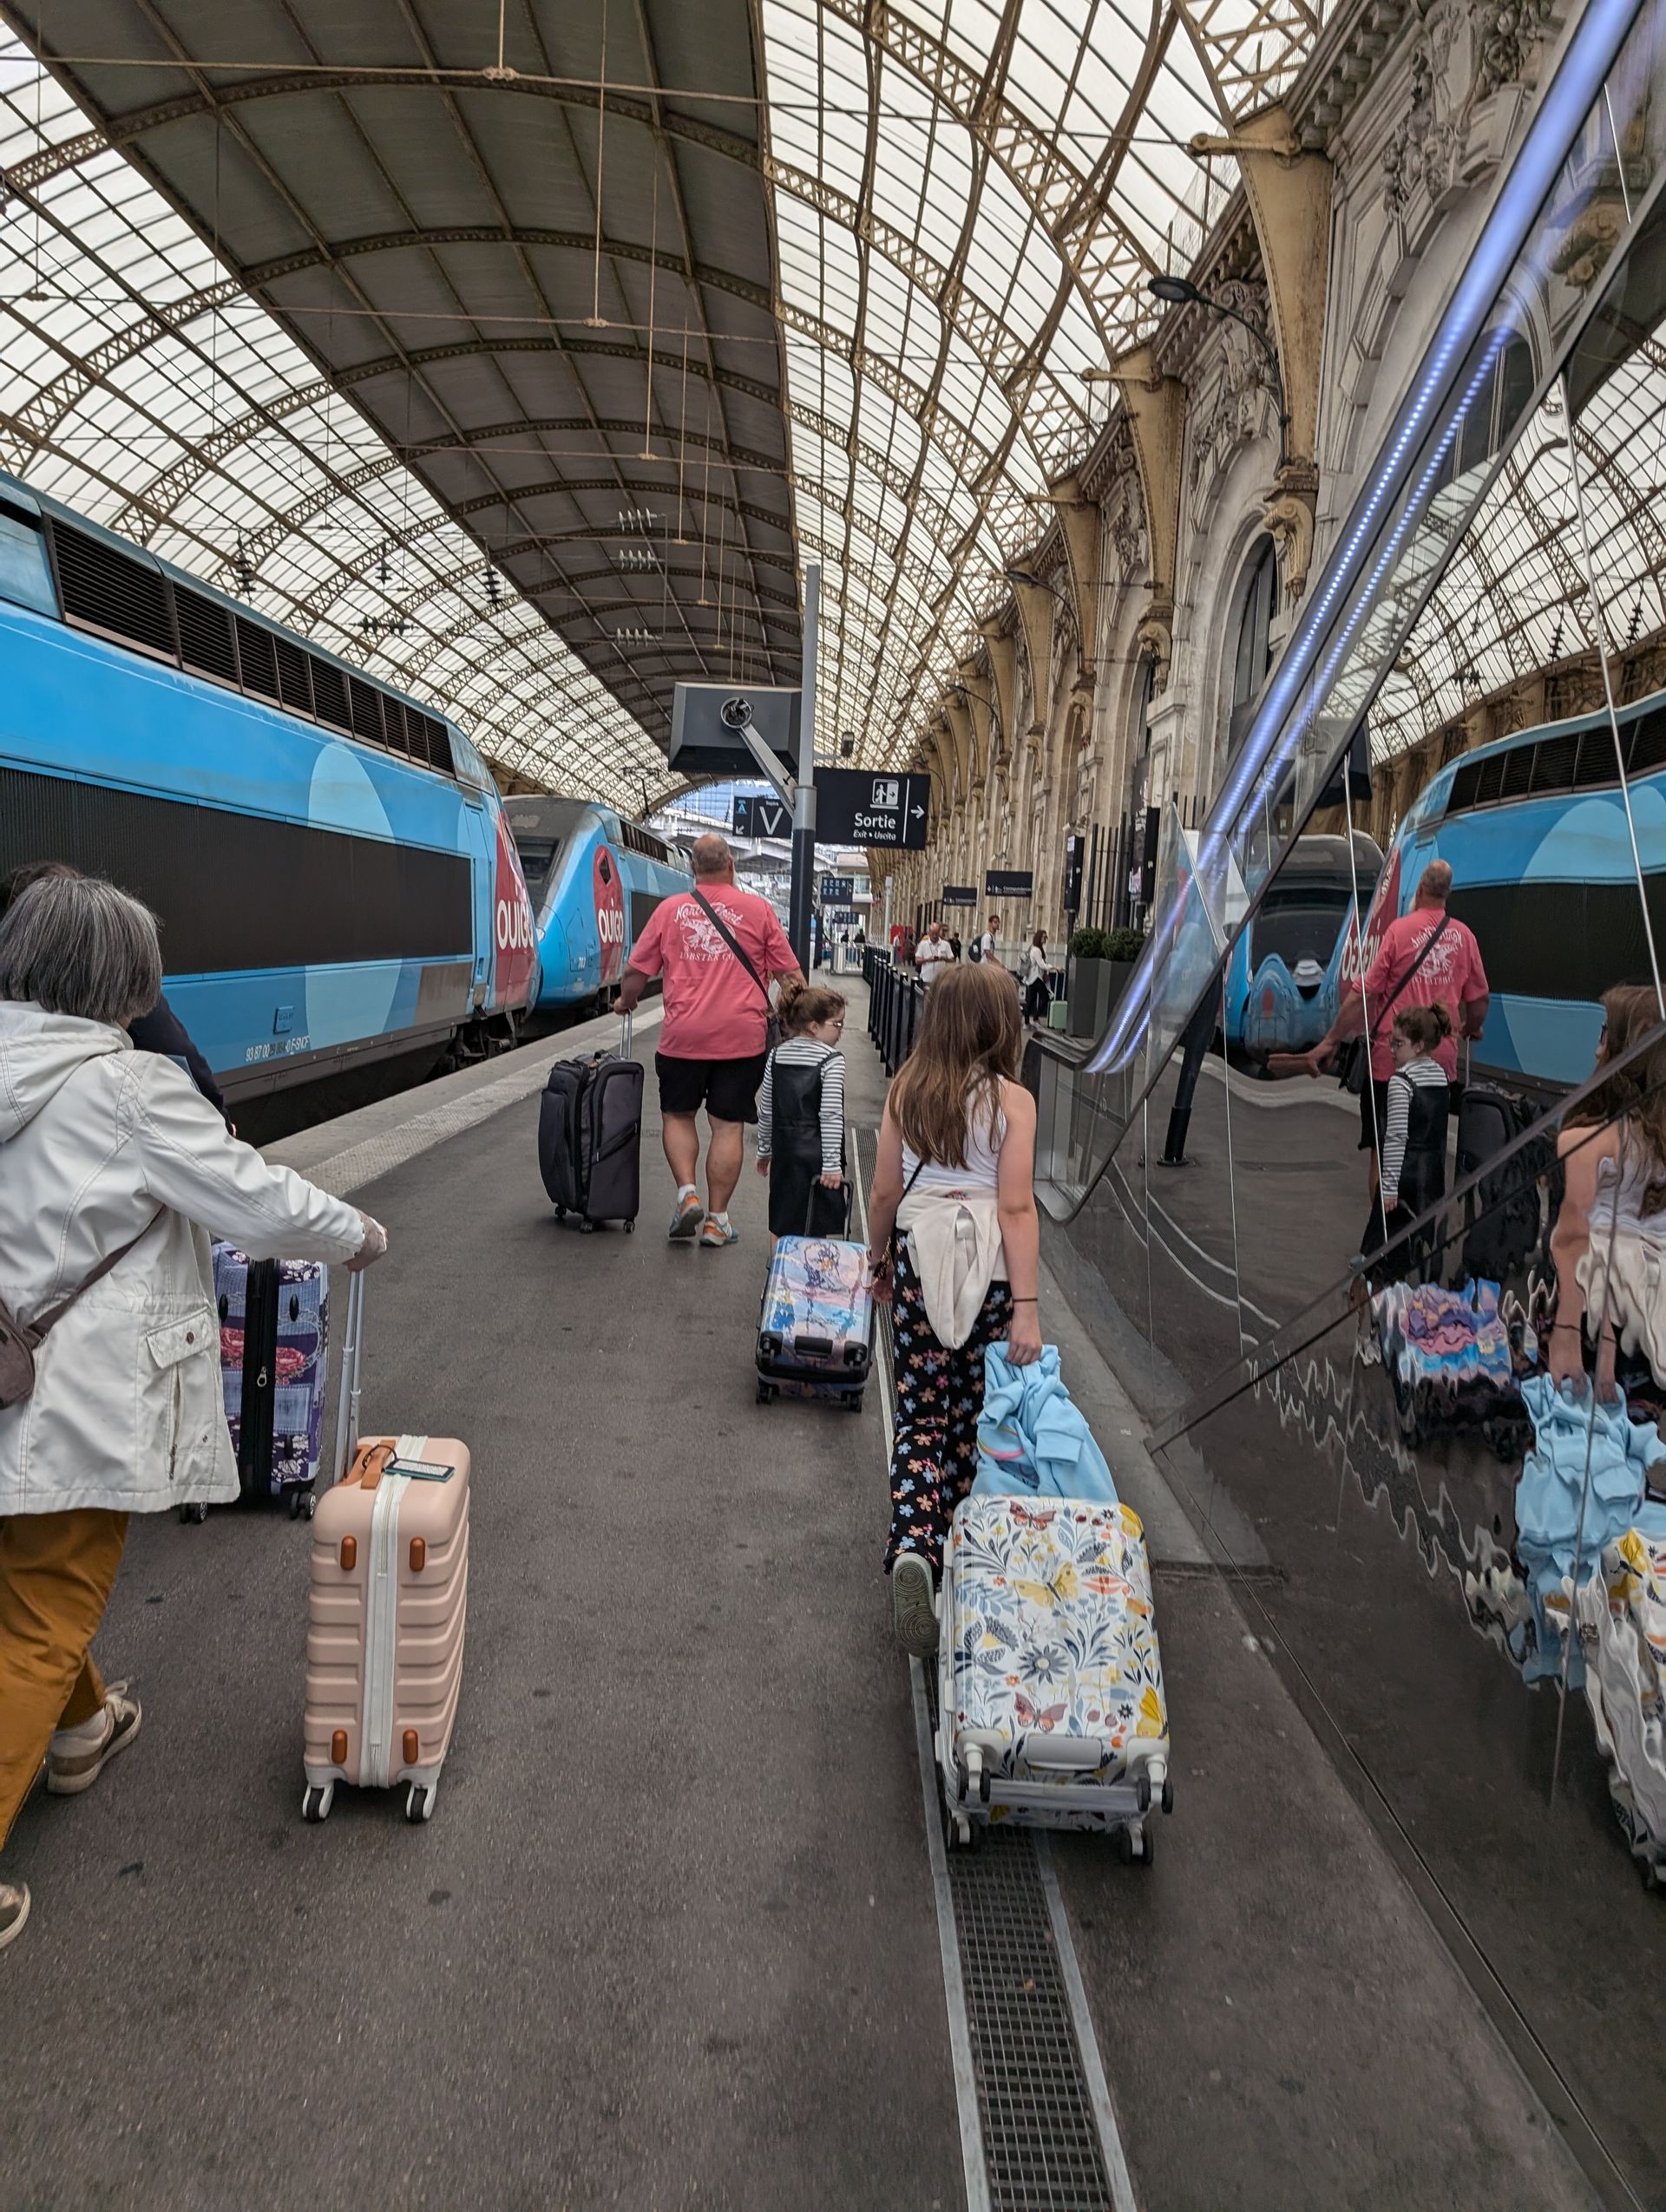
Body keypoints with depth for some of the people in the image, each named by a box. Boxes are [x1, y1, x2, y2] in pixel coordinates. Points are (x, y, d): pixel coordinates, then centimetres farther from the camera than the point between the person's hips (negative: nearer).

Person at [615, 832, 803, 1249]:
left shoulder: (670, 909, 2)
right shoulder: (758, 909, 0)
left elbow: (635, 974, 7)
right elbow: (790, 975, 2)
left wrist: (626, 1001, 27)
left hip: (683, 1036, 0)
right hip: (742, 1037, 0)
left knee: (678, 1115, 19)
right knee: (728, 1125, 7)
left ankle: (687, 1193, 3)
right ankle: (716, 1219, 11)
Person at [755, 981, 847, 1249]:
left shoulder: (777, 1056, 5)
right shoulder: (832, 1060, -13)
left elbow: (765, 1110, 9)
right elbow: (830, 1115, -17)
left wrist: (764, 1149, 20)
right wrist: (833, 1164, -15)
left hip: (784, 1149, 6)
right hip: (816, 1153, -5)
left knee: (781, 1220, 17)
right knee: (814, 1225, 3)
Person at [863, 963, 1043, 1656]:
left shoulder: (905, 1090, 0)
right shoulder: (1012, 1101, -9)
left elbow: (885, 1191, 4)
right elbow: (1016, 1209, -13)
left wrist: (878, 1258, 21)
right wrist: (1026, 1305, -11)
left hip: (918, 1258, 2)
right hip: (988, 1265, -2)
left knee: (920, 1414, 5)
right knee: (972, 1413, 15)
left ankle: (913, 1548, -14)